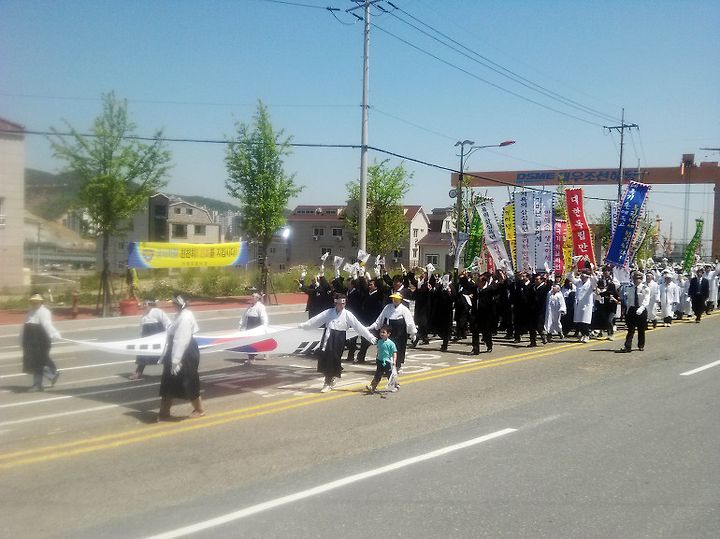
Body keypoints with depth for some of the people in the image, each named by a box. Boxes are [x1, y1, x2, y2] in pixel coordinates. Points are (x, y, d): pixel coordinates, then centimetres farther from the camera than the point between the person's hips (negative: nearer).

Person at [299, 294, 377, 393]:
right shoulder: (329, 312, 5)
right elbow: (316, 320, 10)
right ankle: (330, 380, 24)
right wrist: (303, 325, 10)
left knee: (334, 360, -2)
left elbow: (359, 326, -4)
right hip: (328, 337, 3)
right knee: (324, 358, 1)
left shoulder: (348, 315, -2)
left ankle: (328, 383, 16)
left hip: (339, 340, -3)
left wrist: (370, 337, -8)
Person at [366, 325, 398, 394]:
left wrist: (394, 361, -28)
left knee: (391, 375, 6)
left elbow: (394, 353, -15)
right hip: (380, 362, 5)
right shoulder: (379, 341, 5)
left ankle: (395, 387, 26)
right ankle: (372, 387, 10)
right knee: (377, 375, 8)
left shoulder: (391, 343, -14)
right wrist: (377, 360, 24)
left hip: (387, 362, -5)